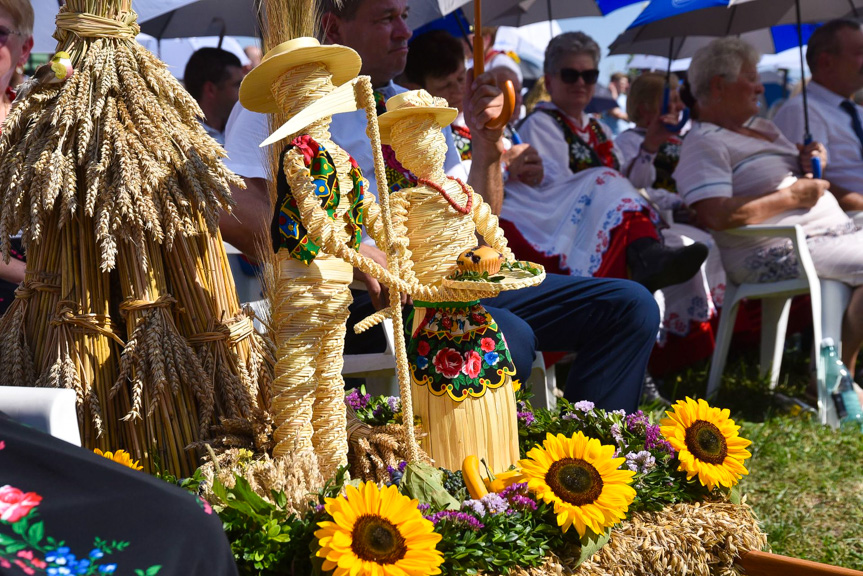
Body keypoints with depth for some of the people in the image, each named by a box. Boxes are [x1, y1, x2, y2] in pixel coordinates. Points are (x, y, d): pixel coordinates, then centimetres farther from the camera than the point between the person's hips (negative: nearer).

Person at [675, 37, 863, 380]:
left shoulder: (763, 128, 22)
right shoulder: (704, 143, -9)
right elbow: (717, 216, -23)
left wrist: (810, 163, 7)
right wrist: (792, 196, -17)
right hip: (775, 252, -10)